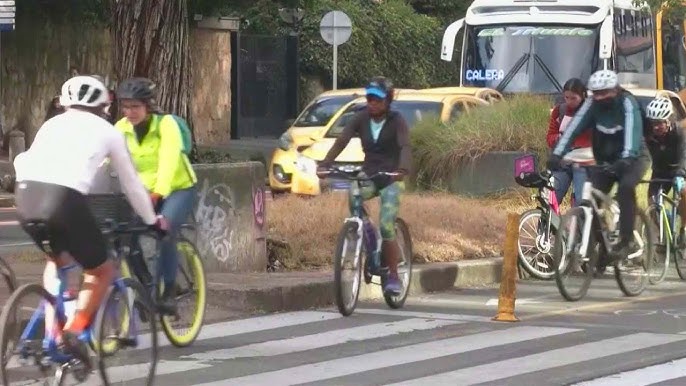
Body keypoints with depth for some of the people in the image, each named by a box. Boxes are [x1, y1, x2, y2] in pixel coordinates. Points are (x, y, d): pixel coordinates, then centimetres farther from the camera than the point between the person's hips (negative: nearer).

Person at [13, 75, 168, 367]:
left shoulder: (53, 124, 30)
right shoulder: (107, 131, 22)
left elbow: (22, 162, 26)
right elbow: (131, 183, 29)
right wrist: (152, 220, 43)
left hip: (26, 195, 4)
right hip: (64, 199, -4)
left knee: (57, 260, 32)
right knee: (102, 271, 16)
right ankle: (75, 329, -5)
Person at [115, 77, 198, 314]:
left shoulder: (166, 124, -19)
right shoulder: (122, 128, -6)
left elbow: (168, 160, -33)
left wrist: (158, 192, -48)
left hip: (177, 189, -4)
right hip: (143, 191, 4)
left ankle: (169, 294, -17)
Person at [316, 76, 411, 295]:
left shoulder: (396, 121, -10)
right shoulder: (361, 119, -1)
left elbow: (405, 146, -25)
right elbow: (341, 141, -12)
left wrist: (403, 169, -46)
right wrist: (325, 164, -28)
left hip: (389, 179, -3)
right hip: (368, 176, 4)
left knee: (387, 227, -15)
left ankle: (393, 276, -1)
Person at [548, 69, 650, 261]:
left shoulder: (627, 103, -20)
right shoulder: (592, 104, -10)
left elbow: (632, 129, -35)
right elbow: (574, 127, -19)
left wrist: (626, 158, -51)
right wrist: (556, 154, -32)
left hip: (633, 158, -4)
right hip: (605, 160, 4)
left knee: (626, 188, -31)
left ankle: (627, 241, -26)